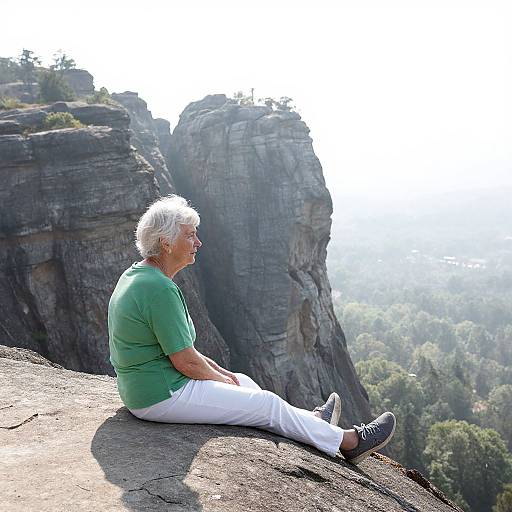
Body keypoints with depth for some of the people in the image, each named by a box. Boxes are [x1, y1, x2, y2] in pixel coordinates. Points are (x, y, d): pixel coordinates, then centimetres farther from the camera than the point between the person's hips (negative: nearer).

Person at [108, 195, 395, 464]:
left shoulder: (135, 276, 7)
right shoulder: (160, 289, -25)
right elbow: (185, 361, -22)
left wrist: (219, 371, 13)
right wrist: (221, 379, -3)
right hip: (164, 396, -10)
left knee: (243, 381, 21)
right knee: (268, 404, -1)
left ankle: (311, 422, 38)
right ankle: (348, 441, 15)